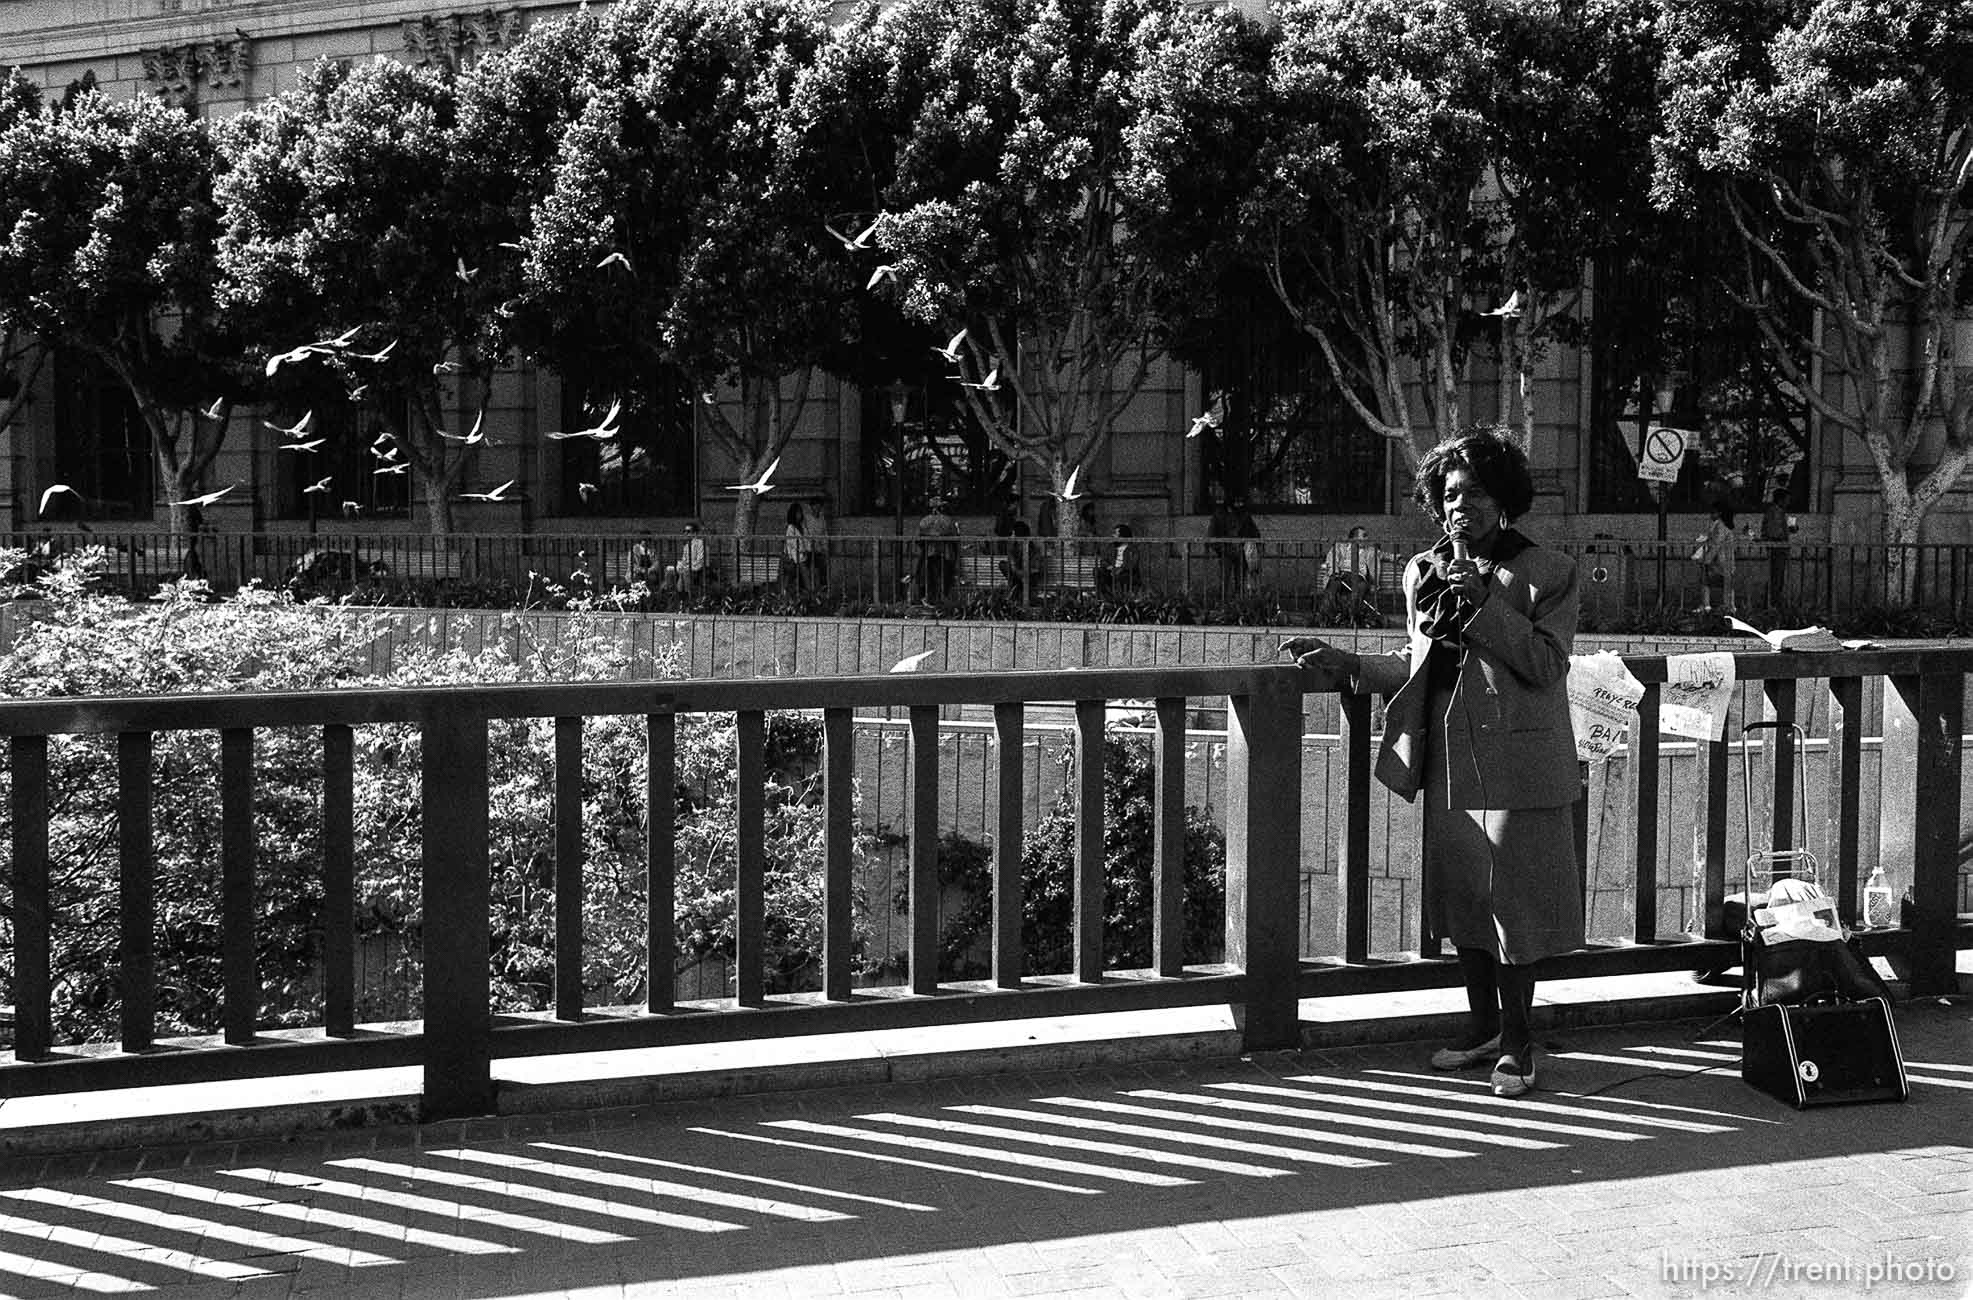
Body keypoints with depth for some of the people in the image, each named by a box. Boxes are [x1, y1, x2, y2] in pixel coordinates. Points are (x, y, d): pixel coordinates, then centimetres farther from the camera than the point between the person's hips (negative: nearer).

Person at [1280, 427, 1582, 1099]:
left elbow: (1547, 666, -14)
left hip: (1514, 766, -5)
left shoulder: (1547, 572, -5)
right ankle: (1483, 1030, 26)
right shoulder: (1423, 572, 11)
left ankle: (1516, 1043, 10)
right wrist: (1343, 662, 8)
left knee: (1510, 904, -2)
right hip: (1448, 765, 6)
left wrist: (1484, 598, -19)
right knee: (1460, 901, 12)